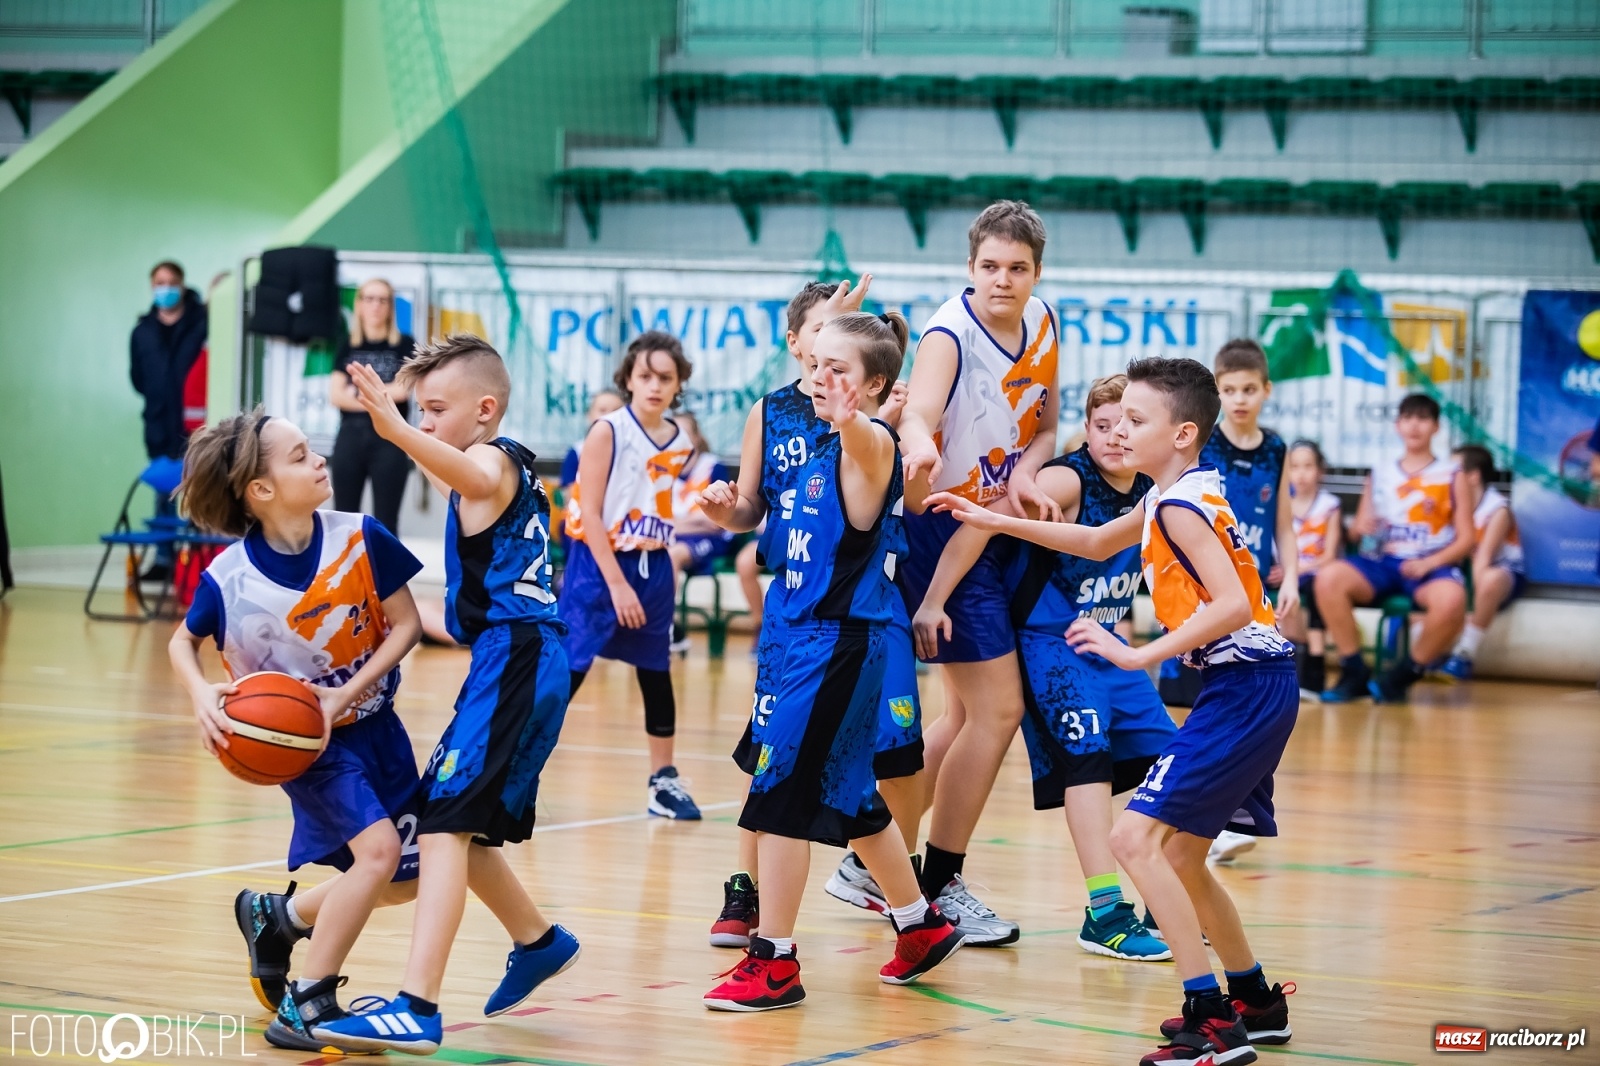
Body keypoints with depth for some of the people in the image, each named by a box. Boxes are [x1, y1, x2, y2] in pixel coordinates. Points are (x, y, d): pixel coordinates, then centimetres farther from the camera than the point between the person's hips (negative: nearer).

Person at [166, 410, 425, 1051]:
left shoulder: (361, 540, -16)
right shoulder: (229, 579, -20)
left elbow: (406, 624, -7)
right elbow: (182, 643, -1)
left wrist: (347, 693, -18)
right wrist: (201, 694, -21)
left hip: (371, 721, 5)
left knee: (403, 883, 10)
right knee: (377, 847, -25)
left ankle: (276, 916, 35)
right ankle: (307, 1004, -14)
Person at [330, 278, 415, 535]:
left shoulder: (404, 345, 4)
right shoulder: (347, 345, 11)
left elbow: (401, 390, -9)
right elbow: (336, 394, 1)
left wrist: (358, 391, -1)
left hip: (390, 438, -3)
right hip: (350, 436, 3)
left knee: (385, 523, 0)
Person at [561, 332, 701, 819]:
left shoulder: (679, 443, 4)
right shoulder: (607, 432, -12)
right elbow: (589, 513, -15)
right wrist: (617, 584, -18)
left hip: (652, 568, 6)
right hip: (598, 565, -6)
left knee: (656, 674, 11)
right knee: (565, 671, -6)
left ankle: (664, 782, 20)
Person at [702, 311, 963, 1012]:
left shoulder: (870, 444, -19)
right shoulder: (829, 446, 9)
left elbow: (866, 437, -44)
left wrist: (850, 422, -65)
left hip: (840, 639, -10)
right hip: (811, 630, 10)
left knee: (782, 791, -9)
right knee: (846, 795, 19)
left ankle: (774, 964, -2)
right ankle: (921, 927, 34)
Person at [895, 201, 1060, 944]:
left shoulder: (1042, 326, 1)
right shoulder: (949, 335, -21)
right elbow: (918, 414, -40)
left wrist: (1025, 471, -11)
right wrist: (920, 448, -64)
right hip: (941, 527, -8)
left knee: (967, 715, 15)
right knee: (998, 711, -9)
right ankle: (939, 887, 2)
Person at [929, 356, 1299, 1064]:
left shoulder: (1182, 507, -14)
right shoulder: (1174, 499, 16)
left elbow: (1233, 605, -27)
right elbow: (1099, 543, 34)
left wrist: (1140, 655, -25)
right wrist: (996, 521, 30)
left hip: (1246, 686, -10)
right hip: (1243, 689, 10)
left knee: (1136, 838, -14)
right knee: (1178, 855, 19)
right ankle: (1255, 1003, 30)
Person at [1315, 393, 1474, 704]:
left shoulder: (1452, 475, 10)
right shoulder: (1380, 474, 19)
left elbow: (1465, 539, 4)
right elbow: (1358, 527, 19)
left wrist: (1428, 563, -13)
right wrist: (1361, 528, -7)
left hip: (1431, 566, -3)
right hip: (1385, 563, 3)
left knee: (1451, 599, -39)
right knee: (1328, 577, -29)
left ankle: (1403, 675, -15)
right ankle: (1355, 674, -16)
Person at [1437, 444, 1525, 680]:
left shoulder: (1497, 509, -16)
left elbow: (1483, 559, -25)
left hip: (1504, 571, -7)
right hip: (1462, 572, 7)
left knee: (1490, 580, -41)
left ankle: (1464, 656, -31)